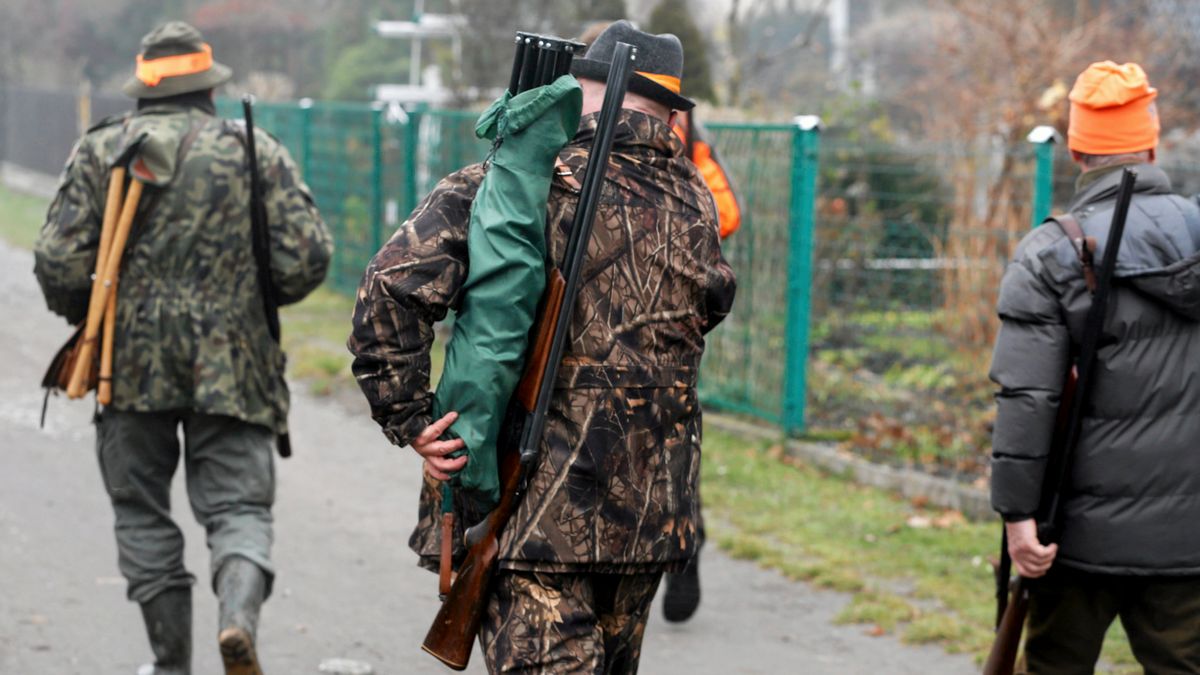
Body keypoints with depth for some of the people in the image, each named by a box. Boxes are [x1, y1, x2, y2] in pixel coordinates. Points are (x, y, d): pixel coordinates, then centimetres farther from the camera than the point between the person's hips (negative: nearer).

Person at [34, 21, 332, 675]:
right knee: (237, 504, 3)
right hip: (231, 364, 0)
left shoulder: (100, 149, 4)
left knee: (143, 513, 13)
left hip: (131, 360, 0)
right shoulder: (257, 150, 4)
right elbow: (307, 255, -4)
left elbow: (58, 260, -3)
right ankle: (239, 611, -26)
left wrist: (84, 314, 17)